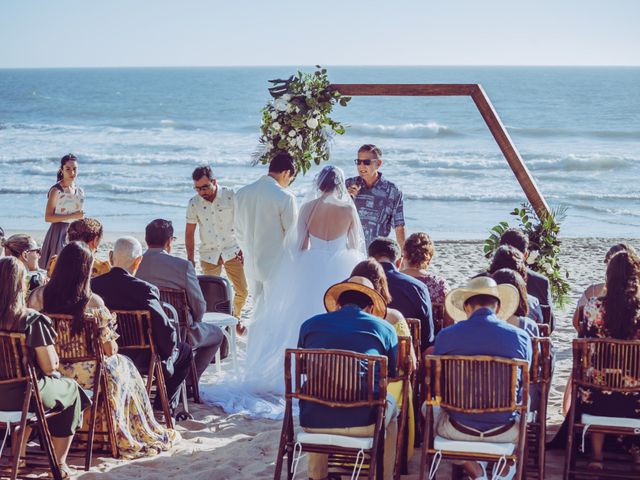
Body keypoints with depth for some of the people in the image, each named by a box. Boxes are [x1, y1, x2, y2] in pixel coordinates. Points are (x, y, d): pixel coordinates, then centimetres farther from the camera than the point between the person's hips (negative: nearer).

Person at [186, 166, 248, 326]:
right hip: (208, 254, 1)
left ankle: (235, 318, 26)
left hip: (232, 251, -1)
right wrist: (190, 258, 3)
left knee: (242, 291, 0)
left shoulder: (230, 196, -8)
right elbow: (190, 232, 6)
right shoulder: (194, 204, -2)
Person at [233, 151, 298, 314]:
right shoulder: (285, 197, -16)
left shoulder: (242, 194, 2)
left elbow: (239, 233, 9)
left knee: (259, 309, 17)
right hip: (277, 266, -6)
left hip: (251, 265, 6)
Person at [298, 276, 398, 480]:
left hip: (313, 422, 2)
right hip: (364, 423, -2)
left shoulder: (310, 324, 9)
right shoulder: (384, 328, 4)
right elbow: (393, 373, 18)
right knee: (390, 406, 32)